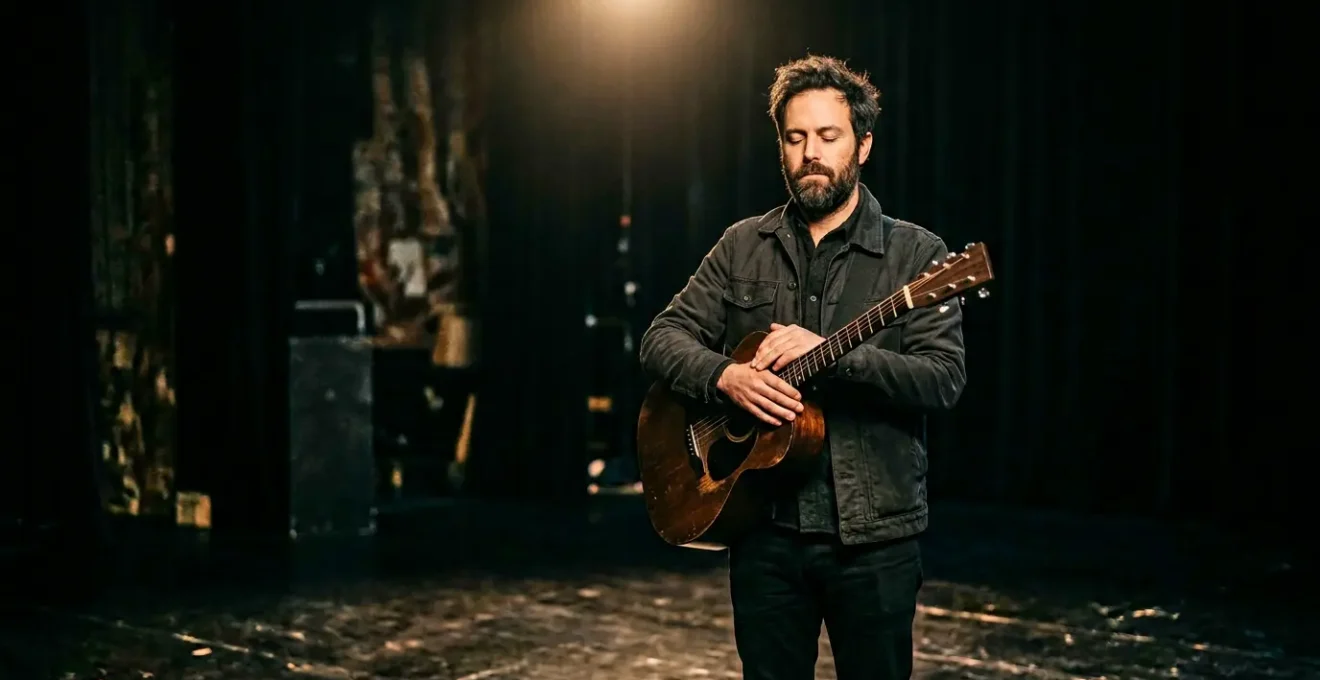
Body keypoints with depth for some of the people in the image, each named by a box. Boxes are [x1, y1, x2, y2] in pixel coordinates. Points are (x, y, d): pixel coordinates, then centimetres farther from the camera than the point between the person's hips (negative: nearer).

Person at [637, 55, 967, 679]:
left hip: (873, 533, -2)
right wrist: (725, 375, -15)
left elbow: (944, 379, -12)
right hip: (765, 528, 2)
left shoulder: (916, 254, -3)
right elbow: (662, 338, 5)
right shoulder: (743, 247, 7)